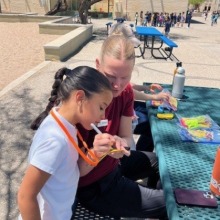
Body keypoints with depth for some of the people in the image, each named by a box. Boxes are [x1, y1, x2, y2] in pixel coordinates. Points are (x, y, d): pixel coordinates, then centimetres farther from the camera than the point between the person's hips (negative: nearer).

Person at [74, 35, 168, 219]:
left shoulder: (125, 92, -10)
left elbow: (127, 137, -6)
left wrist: (120, 143, -30)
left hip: (112, 163, 7)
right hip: (93, 185, -7)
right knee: (168, 204, -1)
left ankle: (150, 196, 50)